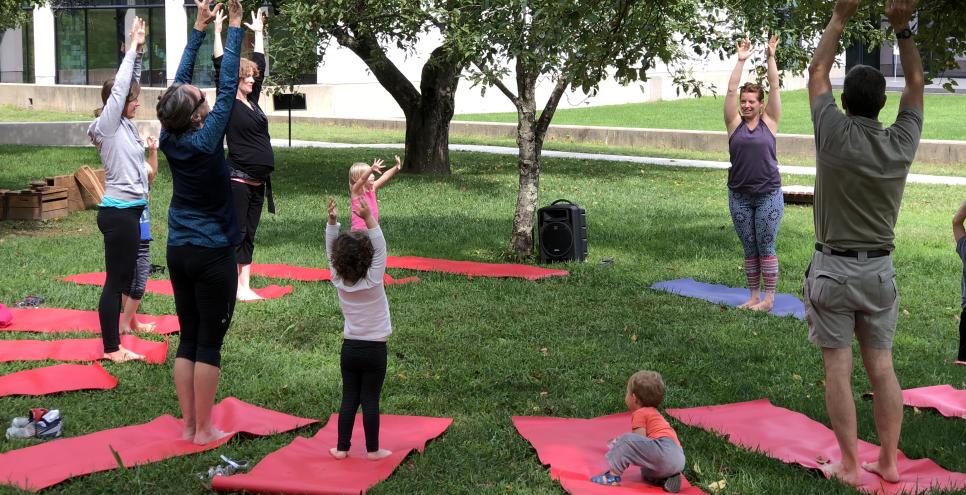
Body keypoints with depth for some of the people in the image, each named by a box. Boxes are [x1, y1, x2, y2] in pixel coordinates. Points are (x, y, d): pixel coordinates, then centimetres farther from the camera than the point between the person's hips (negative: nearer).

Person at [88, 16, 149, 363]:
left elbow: (129, 82, 14)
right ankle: (111, 349, 2)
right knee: (116, 279, -4)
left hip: (129, 210, 9)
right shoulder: (108, 125, -11)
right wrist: (132, 48, -6)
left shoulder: (125, 124, 10)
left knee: (124, 278, 12)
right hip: (117, 212, -9)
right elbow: (119, 85, -13)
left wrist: (139, 50, 5)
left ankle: (114, 339, 19)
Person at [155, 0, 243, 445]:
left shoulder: (170, 138, -2)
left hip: (179, 252, 6)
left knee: (188, 339, 11)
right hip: (213, 254, -6)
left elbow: (181, 81, 6)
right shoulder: (206, 141, -17)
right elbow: (227, 86, -14)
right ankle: (204, 429, 6)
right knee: (209, 343, 0)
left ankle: (187, 425, 15)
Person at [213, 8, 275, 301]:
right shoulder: (228, 103, -5)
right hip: (237, 179, -7)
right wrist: (218, 31, -12)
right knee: (235, 234, -4)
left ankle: (245, 286, 14)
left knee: (248, 235, 10)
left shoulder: (253, 100, 13)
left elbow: (260, 65, 21)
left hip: (258, 181, 7)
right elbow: (221, 66, -12)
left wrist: (259, 32, 26)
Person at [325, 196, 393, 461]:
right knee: (370, 400, 2)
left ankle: (342, 447, 13)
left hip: (350, 348, 3)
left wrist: (332, 221, -7)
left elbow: (331, 252, 0)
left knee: (349, 398, 10)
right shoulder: (373, 281, -17)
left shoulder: (338, 280, -7)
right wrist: (369, 218, -26)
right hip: (375, 349, -3)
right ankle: (372, 449, 8)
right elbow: (381, 249, -18)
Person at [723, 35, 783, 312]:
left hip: (768, 195, -2)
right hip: (739, 196, 2)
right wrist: (741, 60, -2)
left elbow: (775, 88, -3)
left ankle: (768, 298, 9)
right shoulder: (734, 123, 4)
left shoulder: (769, 121, 2)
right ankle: (754, 296, 17)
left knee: (766, 249, 2)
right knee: (749, 250, 9)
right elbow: (731, 90, -2)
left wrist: (771, 57, -4)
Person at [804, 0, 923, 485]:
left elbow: (817, 71, 0)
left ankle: (849, 465, 1)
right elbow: (915, 83, 12)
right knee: (881, 365, 9)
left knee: (838, 368, 0)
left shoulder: (835, 136, -13)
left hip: (834, 270, -4)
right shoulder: (901, 143, -4)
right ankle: (889, 460, 14)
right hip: (880, 271, 4)